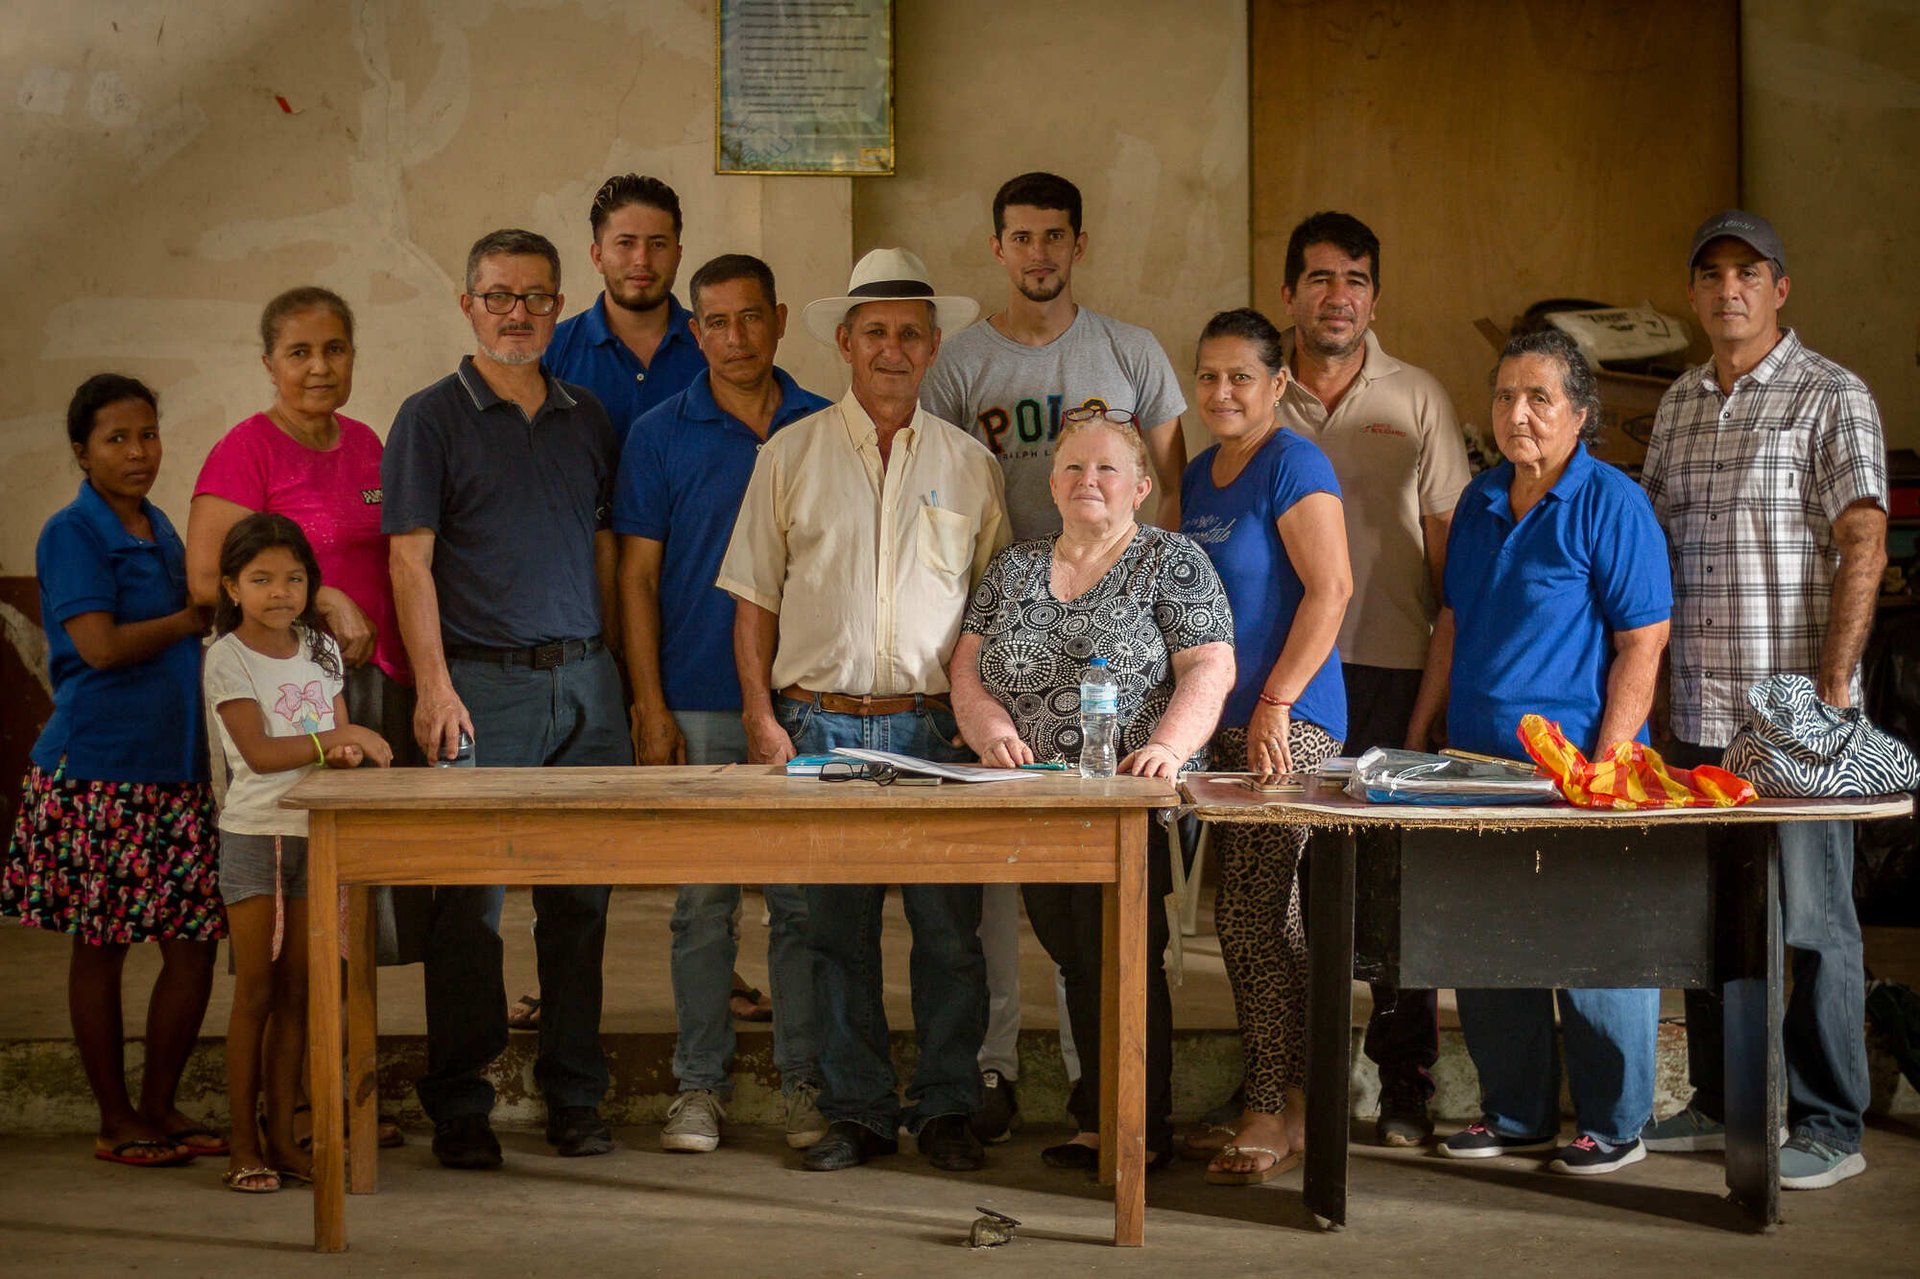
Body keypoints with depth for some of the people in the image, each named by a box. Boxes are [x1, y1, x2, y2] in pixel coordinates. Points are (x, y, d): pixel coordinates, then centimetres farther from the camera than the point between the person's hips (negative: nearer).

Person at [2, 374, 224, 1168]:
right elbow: (102, 646, -17)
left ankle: (160, 1105, 18)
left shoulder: (161, 531, 14)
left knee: (194, 944, 4)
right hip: (99, 771, -6)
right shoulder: (72, 534, -7)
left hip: (178, 766, 7)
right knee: (101, 948, 4)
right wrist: (195, 618, -7)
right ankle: (116, 1121, 14)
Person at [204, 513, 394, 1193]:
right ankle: (244, 1144, 3)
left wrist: (350, 751, -10)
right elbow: (259, 752, -15)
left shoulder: (321, 650, 11)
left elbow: (343, 743, 13)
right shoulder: (228, 657, -6)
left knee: (296, 991, 7)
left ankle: (282, 1135, 13)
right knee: (255, 994, -3)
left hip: (315, 833, 5)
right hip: (254, 835, -5)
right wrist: (339, 737, -19)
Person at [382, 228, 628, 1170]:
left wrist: (612, 668, 10)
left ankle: (575, 1099, 15)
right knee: (471, 900, -2)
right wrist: (434, 686, -13)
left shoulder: (587, 420, 15)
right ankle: (459, 1108, 6)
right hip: (482, 681, -4)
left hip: (585, 682, 4)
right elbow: (410, 561, -4)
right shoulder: (432, 418, 2)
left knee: (580, 898, 6)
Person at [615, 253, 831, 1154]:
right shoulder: (660, 436, 3)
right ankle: (700, 1085, 12)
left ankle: (805, 1081, 14)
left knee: (804, 900, 5)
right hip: (700, 706, -1)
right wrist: (650, 707, -4)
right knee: (703, 903, 3)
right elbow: (638, 576, 3)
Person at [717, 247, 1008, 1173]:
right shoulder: (790, 456, 7)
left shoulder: (969, 464, 10)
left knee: (948, 926, -1)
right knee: (839, 928, 4)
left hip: (935, 725, 1)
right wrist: (761, 717, -1)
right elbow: (754, 600, 7)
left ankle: (945, 1107, 11)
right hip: (820, 721, 0)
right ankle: (857, 1111, 13)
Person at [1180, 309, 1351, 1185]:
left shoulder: (1293, 465, -9)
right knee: (1253, 918, 10)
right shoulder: (1200, 475, 17)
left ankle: (1273, 1115, 0)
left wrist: (1276, 702, -19)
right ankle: (1292, 1102, 18)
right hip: (1222, 720, 9)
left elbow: (1330, 588, -17)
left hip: (1290, 721, -9)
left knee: (1255, 915, -8)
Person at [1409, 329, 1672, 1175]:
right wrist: (1419, 736, 15)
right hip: (1478, 758, 7)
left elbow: (1642, 644, -10)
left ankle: (1612, 1123, 13)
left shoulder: (1611, 503, -7)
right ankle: (1515, 1112, 23)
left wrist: (1607, 762, -16)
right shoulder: (1480, 501, 12)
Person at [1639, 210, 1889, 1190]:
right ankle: (1720, 1104, 22)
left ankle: (1829, 1128, 7)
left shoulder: (1833, 399, -4)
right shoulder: (1678, 405, 14)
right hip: (1700, 708, 6)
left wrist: (1833, 685, -18)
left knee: (1811, 918, -1)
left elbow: (1862, 545, -10)